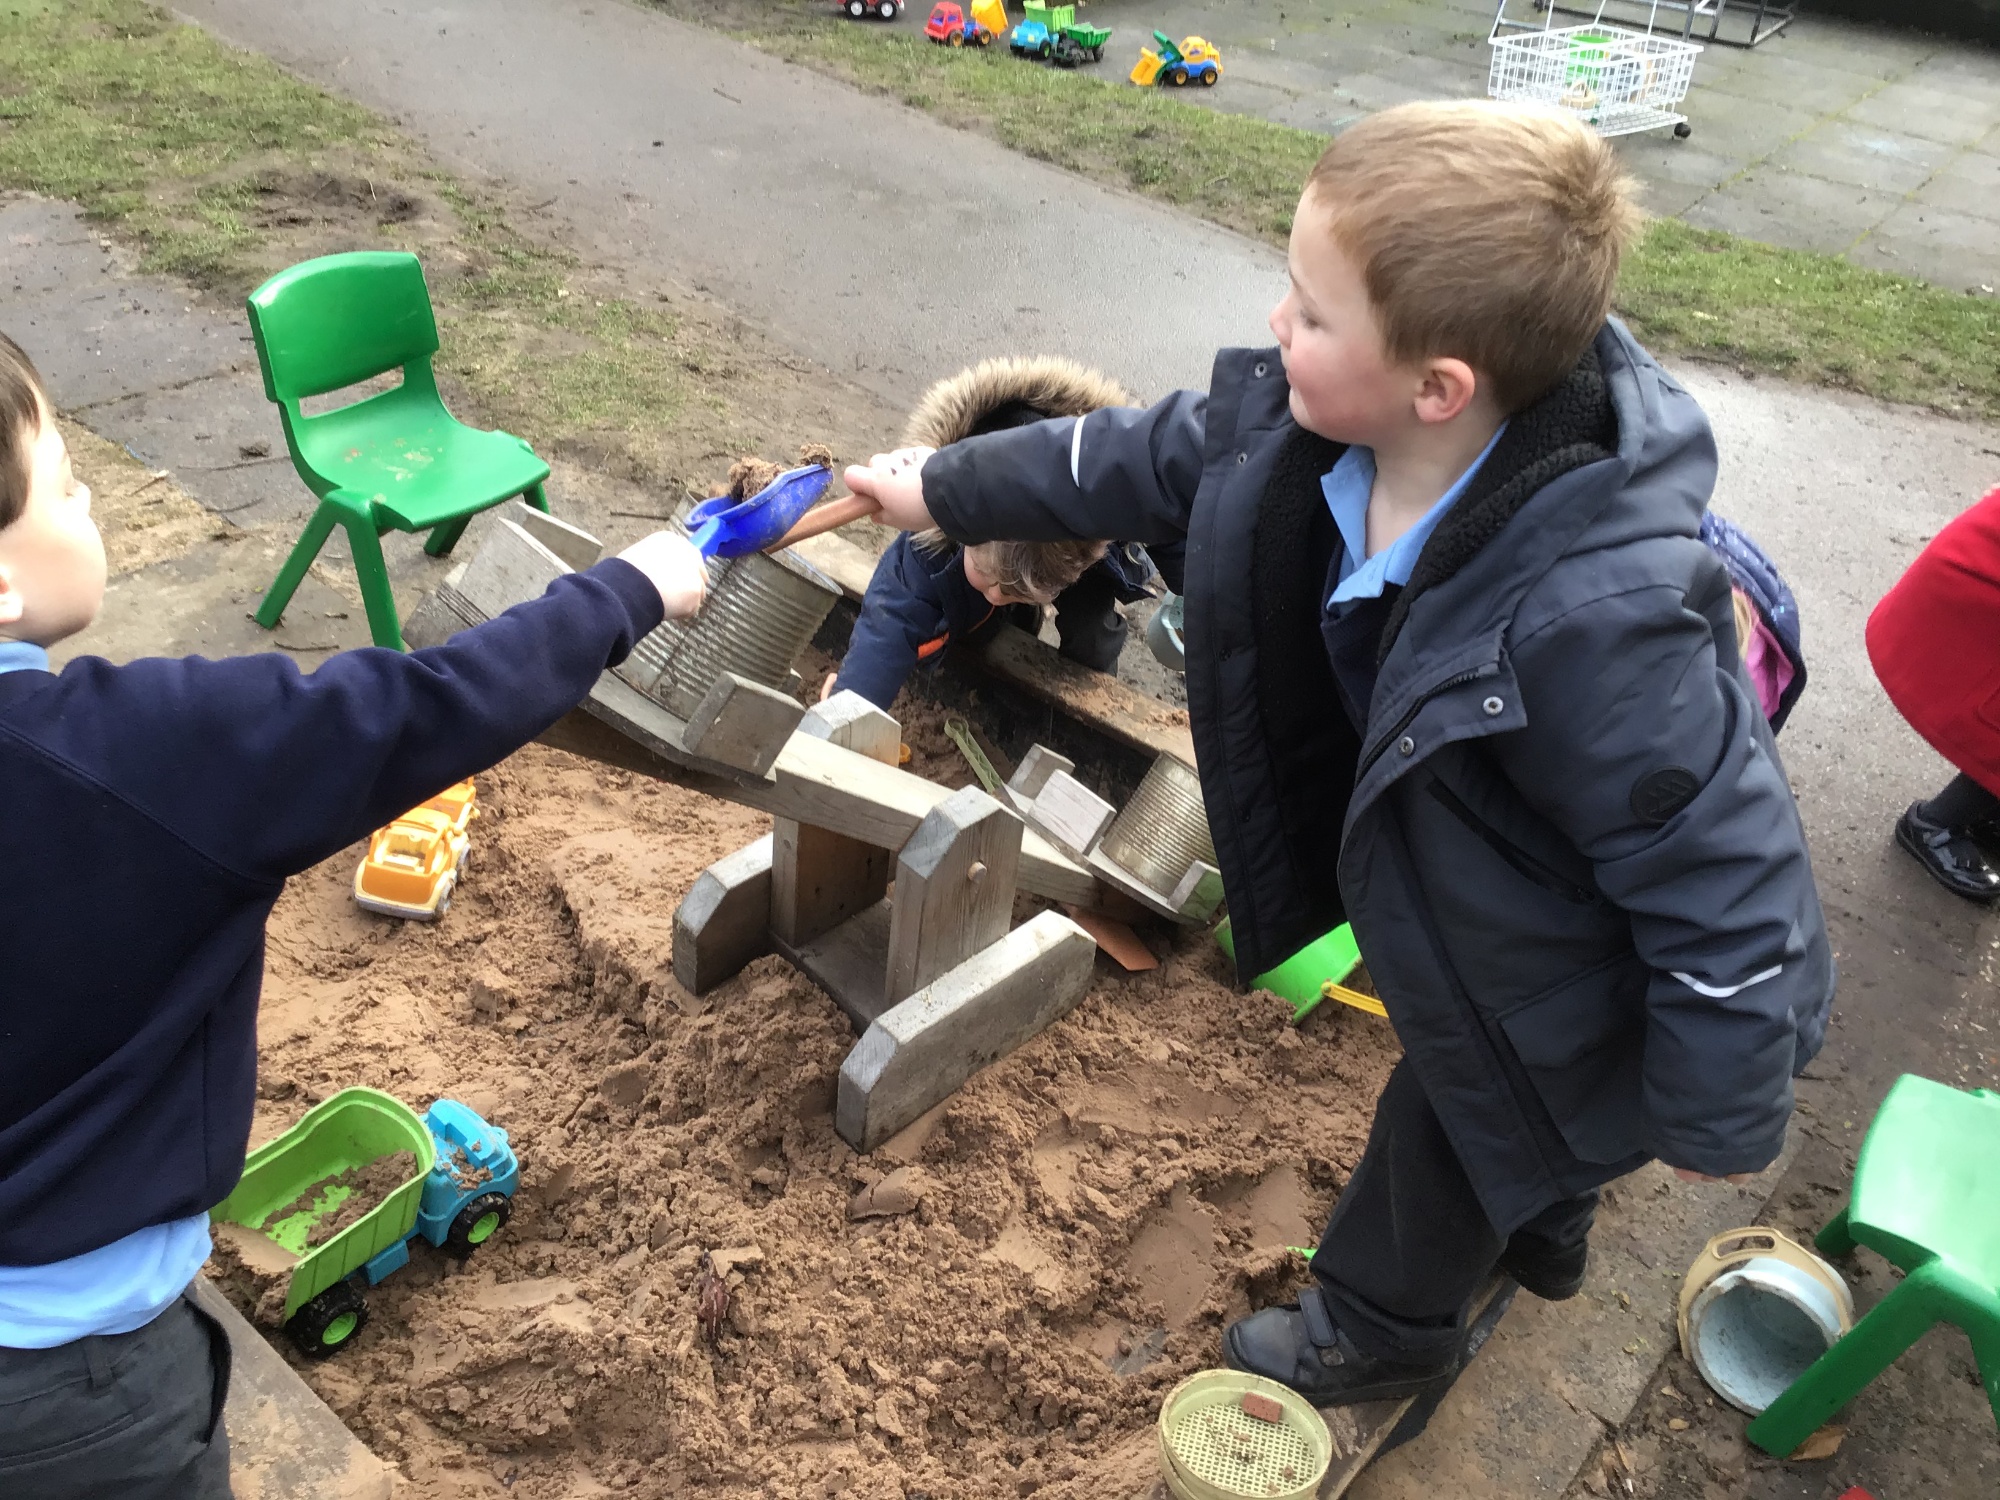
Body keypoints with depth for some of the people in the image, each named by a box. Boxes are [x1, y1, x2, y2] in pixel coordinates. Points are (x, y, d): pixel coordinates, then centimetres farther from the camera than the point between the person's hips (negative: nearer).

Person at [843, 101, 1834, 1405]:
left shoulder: (1595, 615, -46)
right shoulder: (1315, 418, -23)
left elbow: (1728, 885, -33)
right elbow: (1157, 455, -3)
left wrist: (1715, 1120, -17)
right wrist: (947, 488, 8)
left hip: (1558, 998, -7)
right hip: (1458, 894, 7)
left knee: (1448, 1141, 23)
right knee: (1494, 1115, 35)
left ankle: (1379, 1330, 56)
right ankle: (1540, 1238, 69)